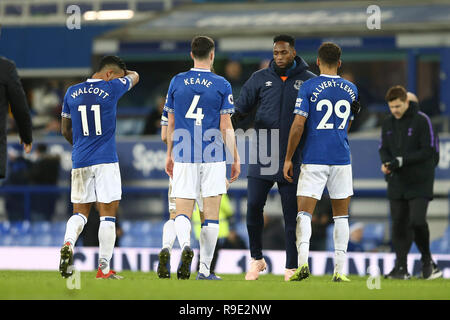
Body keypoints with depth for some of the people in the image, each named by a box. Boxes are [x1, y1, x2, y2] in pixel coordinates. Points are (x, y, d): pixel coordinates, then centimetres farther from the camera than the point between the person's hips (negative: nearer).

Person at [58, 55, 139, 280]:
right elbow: (134, 76, 17)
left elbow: (65, 131, 17)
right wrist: (121, 72, 36)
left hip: (80, 161, 4)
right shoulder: (111, 89, -4)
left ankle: (68, 243, -19)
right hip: (106, 160, -4)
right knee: (108, 214, 2)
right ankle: (104, 268, -1)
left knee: (80, 213, 11)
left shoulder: (72, 92, 8)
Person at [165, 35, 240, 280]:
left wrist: (169, 155, 19)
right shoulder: (221, 85, -3)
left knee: (182, 212, 2)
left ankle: (185, 245, -29)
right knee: (211, 215, 6)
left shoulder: (177, 82, 4)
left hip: (183, 157, 1)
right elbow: (226, 128, -5)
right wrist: (235, 158, 4)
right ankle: (205, 269, 8)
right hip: (213, 158, -1)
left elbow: (170, 124, 9)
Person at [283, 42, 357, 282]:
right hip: (341, 158, 3)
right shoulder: (351, 89, 8)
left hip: (314, 159, -3)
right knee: (341, 215, 10)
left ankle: (303, 261, -23)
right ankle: (339, 270, 5)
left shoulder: (309, 87, -4)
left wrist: (288, 158, -2)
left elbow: (298, 125, -9)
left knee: (304, 213, -3)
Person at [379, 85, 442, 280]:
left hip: (419, 182, -5)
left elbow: (429, 150, -13)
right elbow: (384, 148, 15)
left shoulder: (422, 121, -8)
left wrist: (401, 161, -19)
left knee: (417, 221, -14)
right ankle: (401, 267, 7)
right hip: (397, 183, 5)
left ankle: (427, 260, 7)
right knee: (399, 225, 1)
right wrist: (386, 163, -9)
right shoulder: (388, 123, 9)